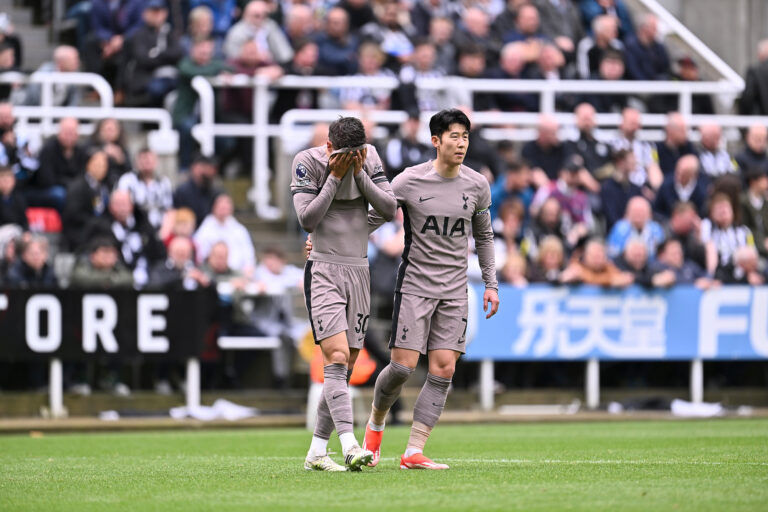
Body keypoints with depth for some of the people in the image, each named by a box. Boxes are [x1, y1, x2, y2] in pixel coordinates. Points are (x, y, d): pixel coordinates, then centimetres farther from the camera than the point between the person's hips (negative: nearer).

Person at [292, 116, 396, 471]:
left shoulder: (369, 158, 3)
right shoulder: (307, 162, -8)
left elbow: (390, 210, -1)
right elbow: (307, 220, -14)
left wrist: (360, 173, -11)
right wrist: (335, 177, -17)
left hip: (359, 270, 5)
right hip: (323, 270, -5)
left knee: (345, 366, 5)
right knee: (336, 357, -19)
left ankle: (317, 452, 13)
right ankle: (349, 445, -30)